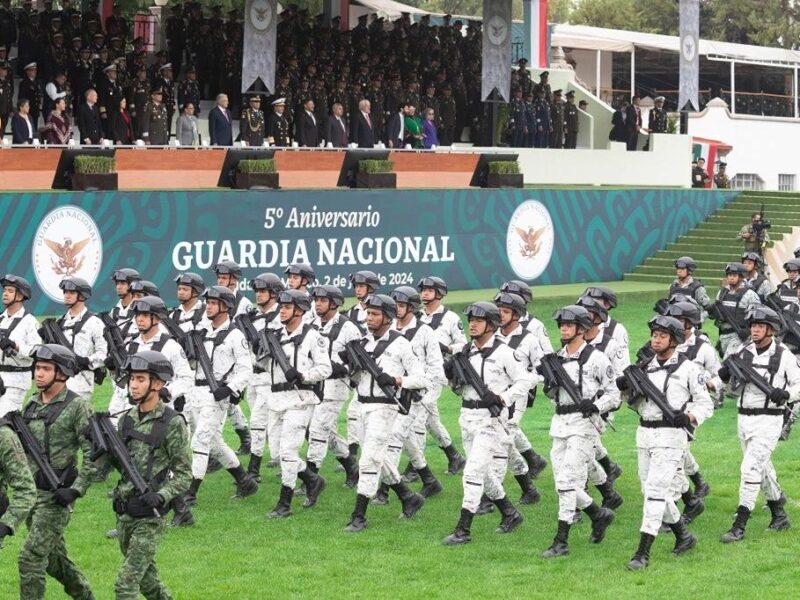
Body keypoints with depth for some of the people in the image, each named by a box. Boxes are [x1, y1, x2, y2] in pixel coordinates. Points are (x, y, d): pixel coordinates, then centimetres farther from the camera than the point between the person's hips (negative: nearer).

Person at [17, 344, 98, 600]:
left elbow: (94, 454, -14)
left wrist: (76, 489, -19)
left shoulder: (77, 406, -11)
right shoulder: (32, 405, 10)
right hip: (31, 491, 7)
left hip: (57, 495, -7)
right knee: (53, 558, 16)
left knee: (31, 557, -13)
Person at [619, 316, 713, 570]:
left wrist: (689, 417, -22)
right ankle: (683, 536, 33)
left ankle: (643, 553, -16)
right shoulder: (646, 366, 13)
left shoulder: (688, 368, -5)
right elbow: (637, 403, 21)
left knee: (655, 491, -14)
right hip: (645, 434, 7)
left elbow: (706, 404, -4)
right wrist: (626, 389, 2)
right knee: (652, 491, 13)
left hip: (671, 436, -7)